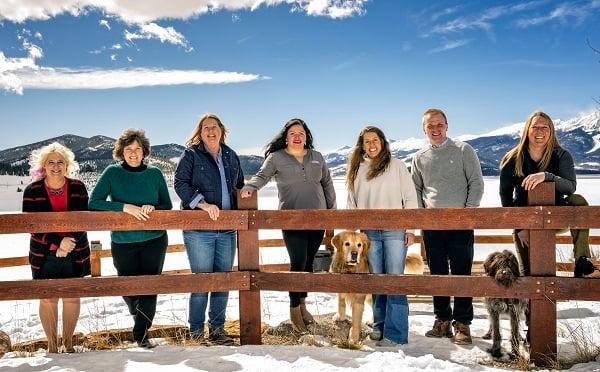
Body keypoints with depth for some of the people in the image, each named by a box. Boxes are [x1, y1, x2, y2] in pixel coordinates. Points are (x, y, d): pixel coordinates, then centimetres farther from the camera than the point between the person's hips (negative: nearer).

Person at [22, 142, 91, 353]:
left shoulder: (78, 188, -2)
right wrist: (58, 242, -21)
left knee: (72, 297, 7)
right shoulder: (32, 191, -5)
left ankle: (68, 343, 24)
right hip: (44, 255, -1)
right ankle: (52, 346, 19)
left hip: (75, 254, 1)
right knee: (48, 299, 4)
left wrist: (69, 243, -18)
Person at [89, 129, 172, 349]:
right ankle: (138, 314, 41)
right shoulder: (112, 173, -3)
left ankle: (142, 333, 15)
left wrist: (152, 208, -16)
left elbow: (168, 206, 6)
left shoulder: (155, 174, 1)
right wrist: (125, 207, -21)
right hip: (123, 242, 0)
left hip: (154, 240, 1)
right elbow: (94, 202, -10)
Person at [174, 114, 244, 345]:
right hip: (199, 228, -5)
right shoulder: (191, 155, 1)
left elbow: (240, 185, 27)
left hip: (227, 229, 5)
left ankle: (217, 329, 20)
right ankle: (196, 331, 10)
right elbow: (180, 183, -8)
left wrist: (241, 210, 11)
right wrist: (203, 204, -18)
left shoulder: (230, 156, 15)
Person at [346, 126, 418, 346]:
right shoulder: (356, 170, 13)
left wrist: (410, 229, -4)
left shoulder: (396, 165, 4)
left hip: (395, 230, -3)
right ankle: (380, 326, 19)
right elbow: (352, 204, 17)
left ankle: (395, 334, -4)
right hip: (369, 233, 3)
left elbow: (410, 198, 3)